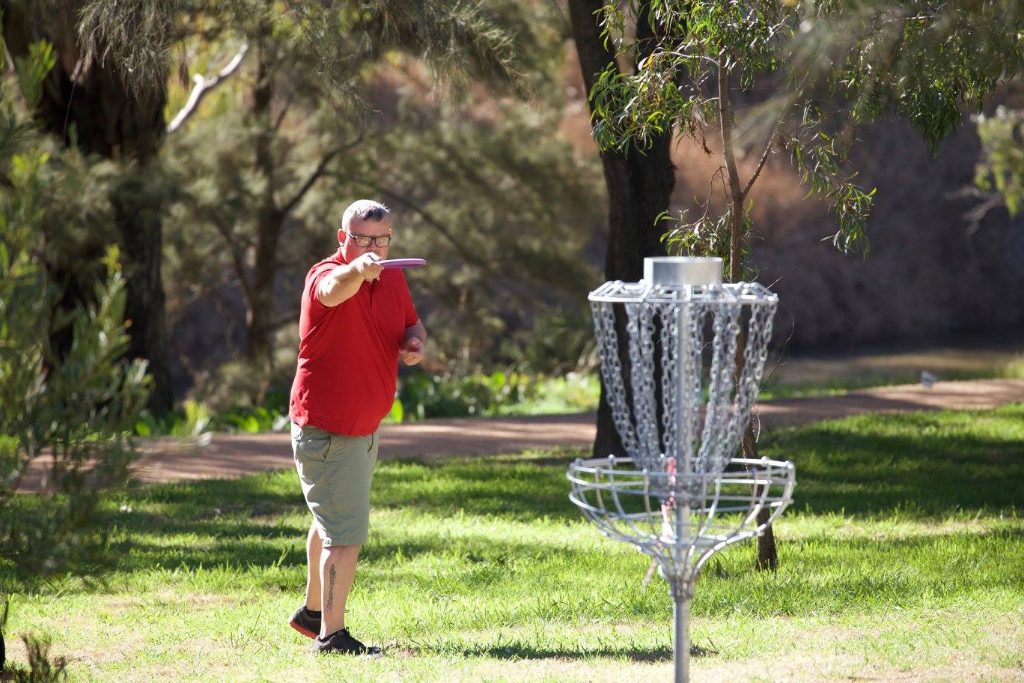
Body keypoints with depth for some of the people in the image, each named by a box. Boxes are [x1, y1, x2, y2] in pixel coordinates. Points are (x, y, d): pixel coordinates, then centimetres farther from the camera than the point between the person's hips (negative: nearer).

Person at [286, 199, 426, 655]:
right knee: (347, 532, -14)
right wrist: (357, 270, -68)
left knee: (330, 523, 24)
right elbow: (332, 292, -45)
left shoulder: (392, 278, 4)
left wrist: (414, 341, -5)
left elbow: (412, 322, 20)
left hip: (366, 426, 9)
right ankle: (331, 635, -11)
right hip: (327, 429, -9)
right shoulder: (327, 274, -20)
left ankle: (313, 612, 40)